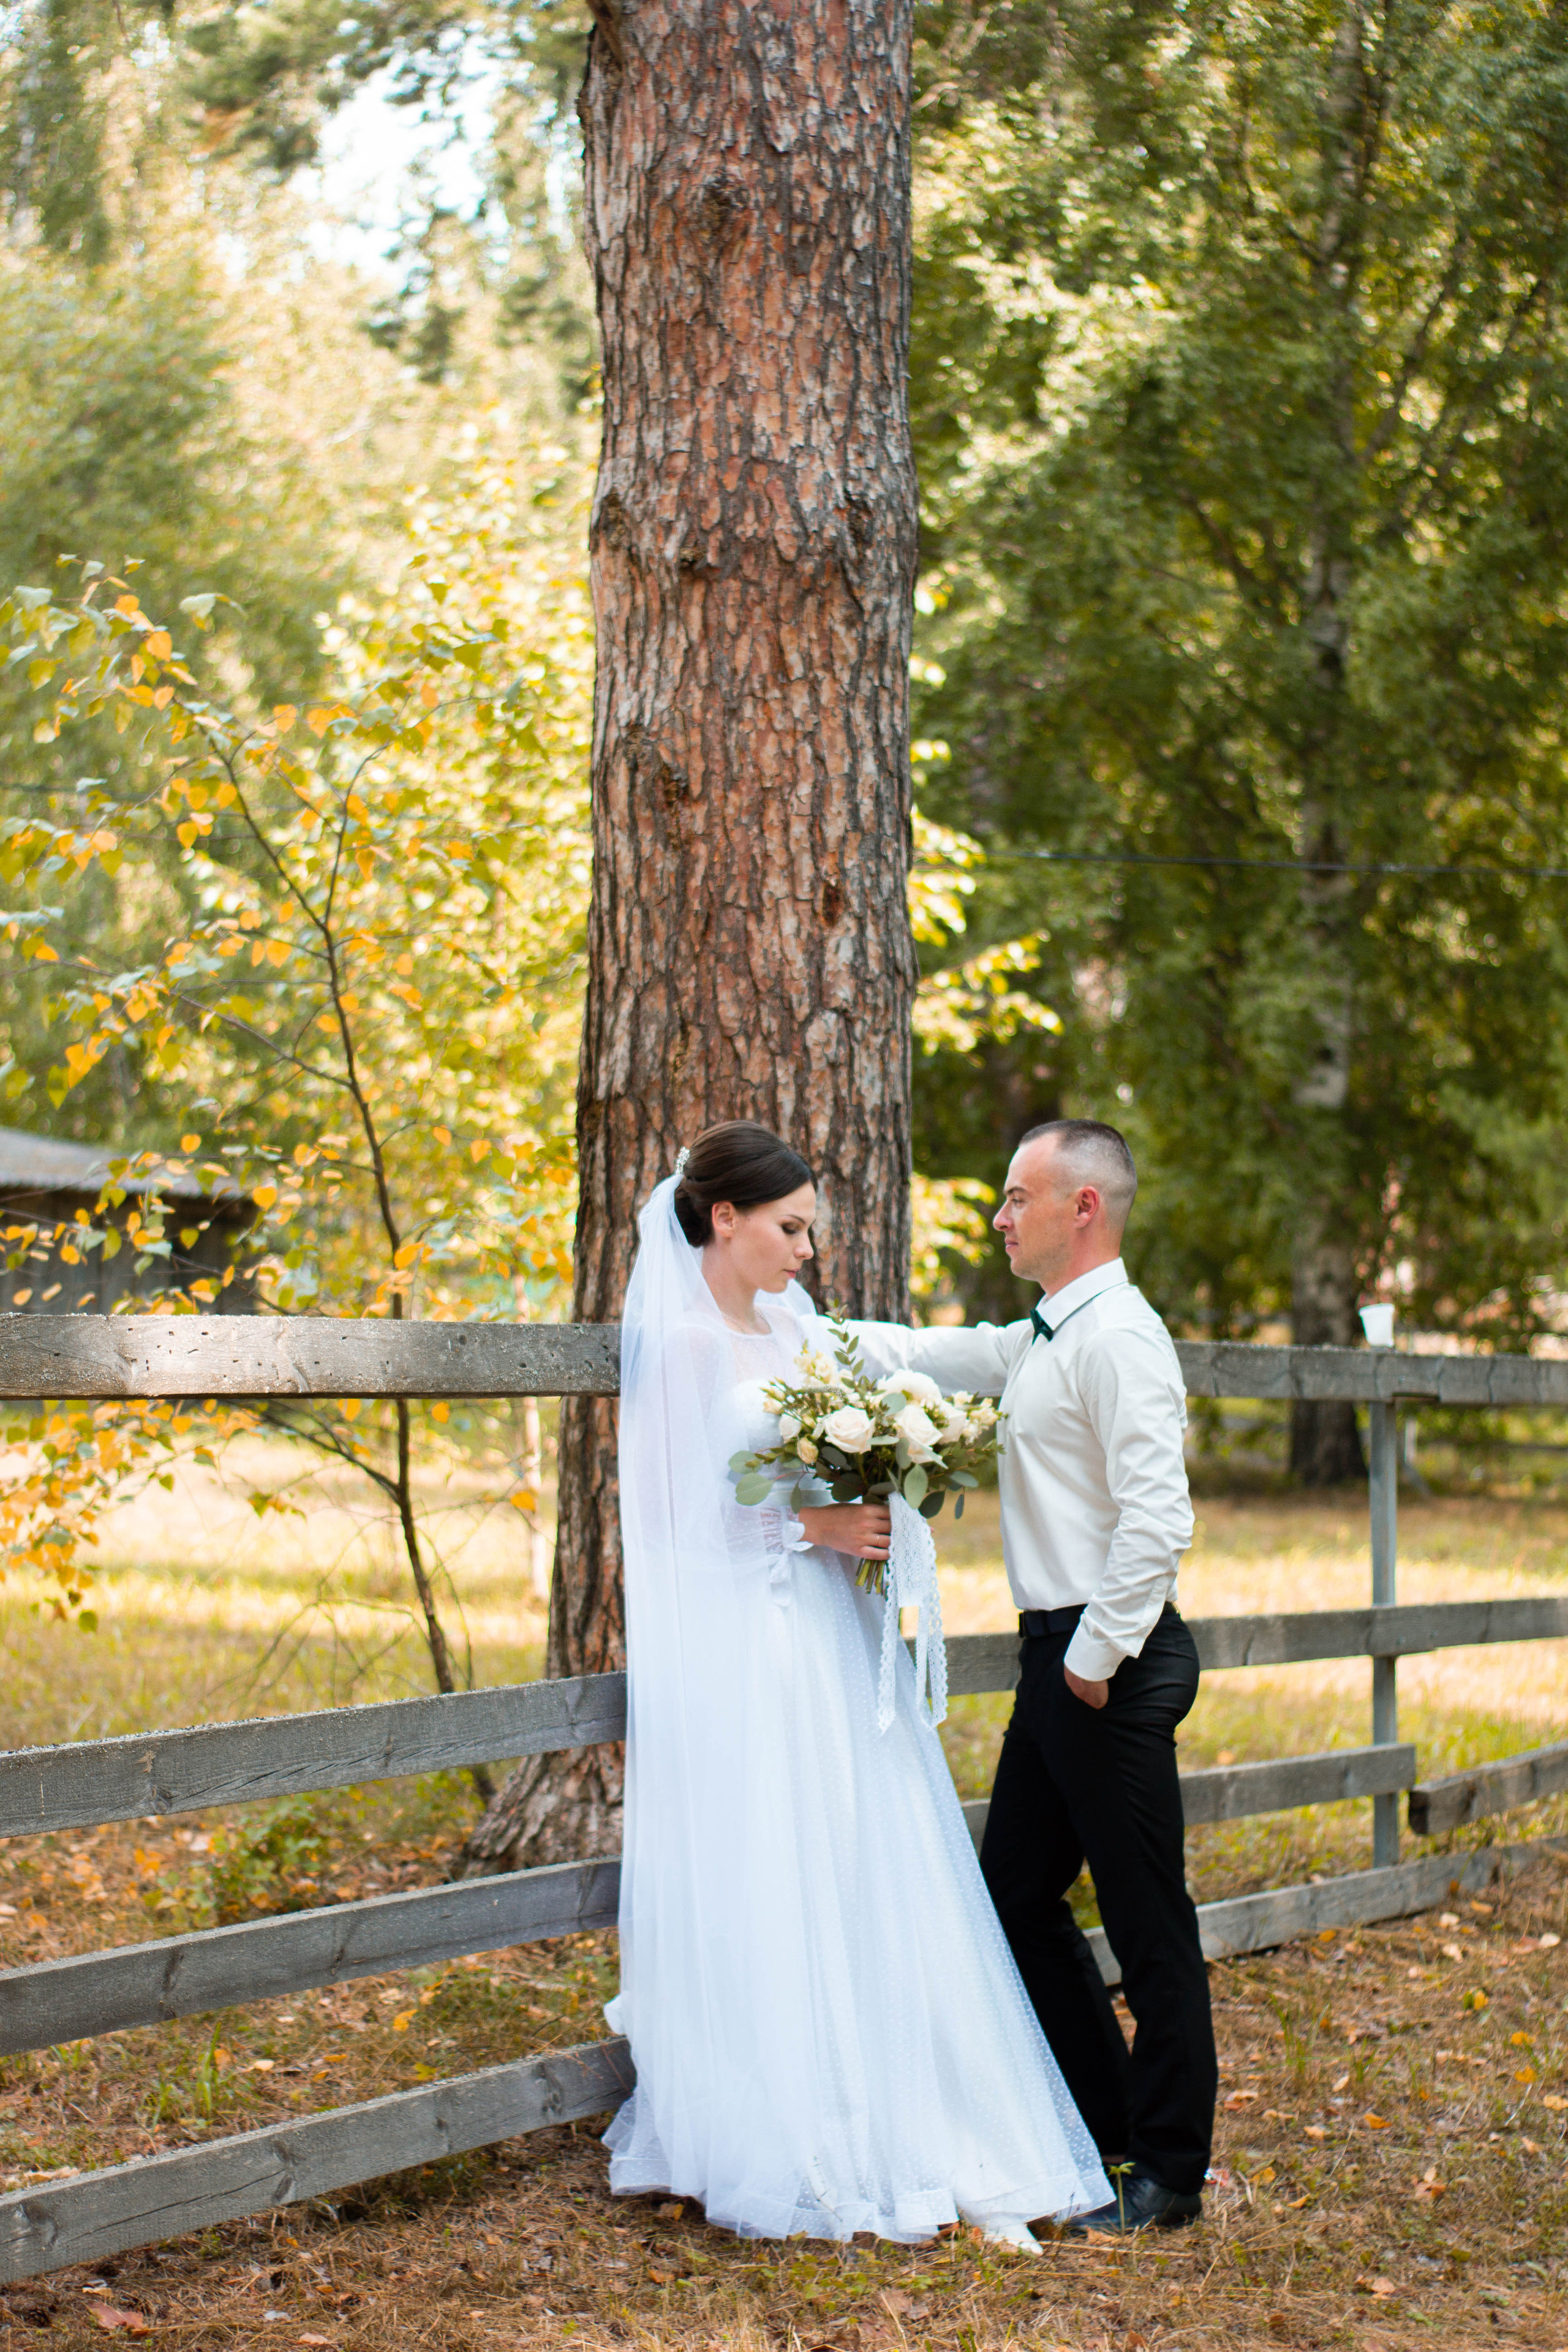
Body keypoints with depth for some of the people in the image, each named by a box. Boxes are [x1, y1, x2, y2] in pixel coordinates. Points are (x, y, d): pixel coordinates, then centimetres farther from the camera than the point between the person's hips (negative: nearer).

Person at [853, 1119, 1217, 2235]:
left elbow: (1157, 1517, -23)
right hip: (1061, 1653, 10)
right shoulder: (1035, 1343, 15)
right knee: (1017, 1891, 15)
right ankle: (1105, 2120, 27)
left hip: (1113, 1662, -10)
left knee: (1147, 1917, 0)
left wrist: (1098, 1656, -19)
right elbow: (912, 1355, 27)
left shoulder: (1120, 1339, -16)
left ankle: (1169, 2172, 9)